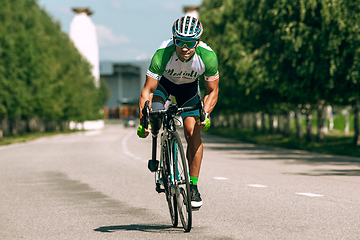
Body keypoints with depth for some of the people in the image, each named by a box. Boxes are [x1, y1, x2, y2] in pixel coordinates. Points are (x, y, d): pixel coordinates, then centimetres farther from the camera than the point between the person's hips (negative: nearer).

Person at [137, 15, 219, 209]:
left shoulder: (208, 56, -34)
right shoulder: (163, 54, -39)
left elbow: (212, 91, -20)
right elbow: (147, 91, -34)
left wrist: (205, 114, -38)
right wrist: (143, 120, -45)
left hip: (189, 86, 1)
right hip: (164, 82, -1)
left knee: (193, 132, -14)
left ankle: (193, 185, -4)